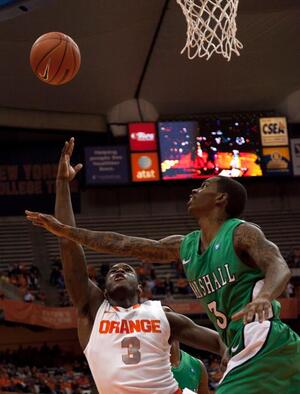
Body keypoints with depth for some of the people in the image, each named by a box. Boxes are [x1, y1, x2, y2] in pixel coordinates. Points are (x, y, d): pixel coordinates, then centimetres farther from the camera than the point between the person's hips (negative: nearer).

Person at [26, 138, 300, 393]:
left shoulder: (241, 233, -6)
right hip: (244, 353, 8)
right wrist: (64, 230, 21)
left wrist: (265, 296, -44)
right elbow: (121, 244, 19)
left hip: (268, 349, -8)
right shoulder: (185, 247, 15)